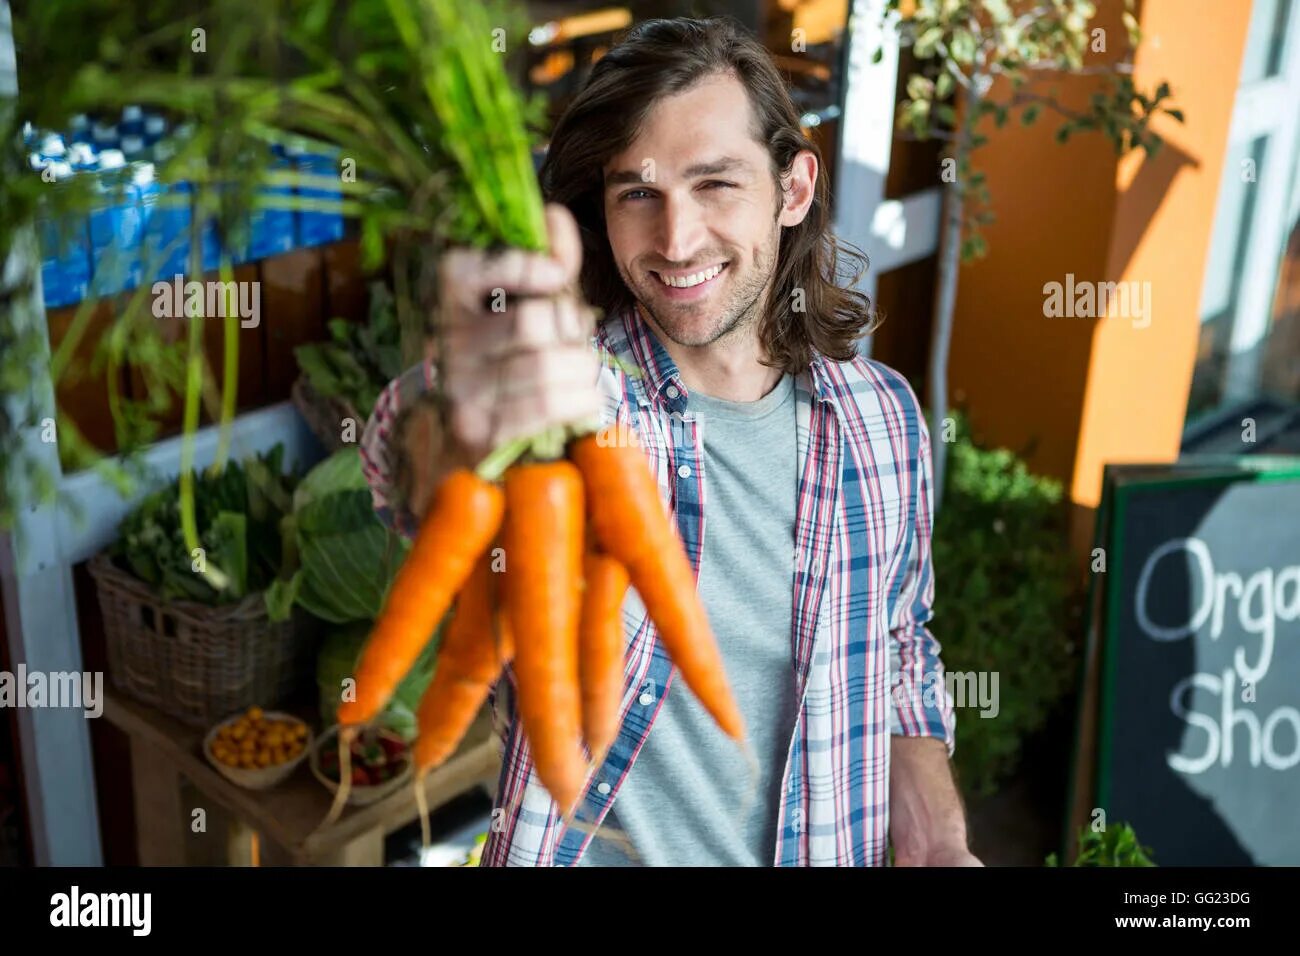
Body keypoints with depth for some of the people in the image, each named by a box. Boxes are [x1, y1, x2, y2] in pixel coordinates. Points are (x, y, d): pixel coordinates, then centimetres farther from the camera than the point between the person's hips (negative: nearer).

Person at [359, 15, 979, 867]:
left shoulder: (883, 415, -5)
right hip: (584, 847, -3)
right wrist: (466, 430, -61)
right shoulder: (566, 381, -18)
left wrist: (938, 843, -7)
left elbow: (900, 653, 7)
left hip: (822, 847, 3)